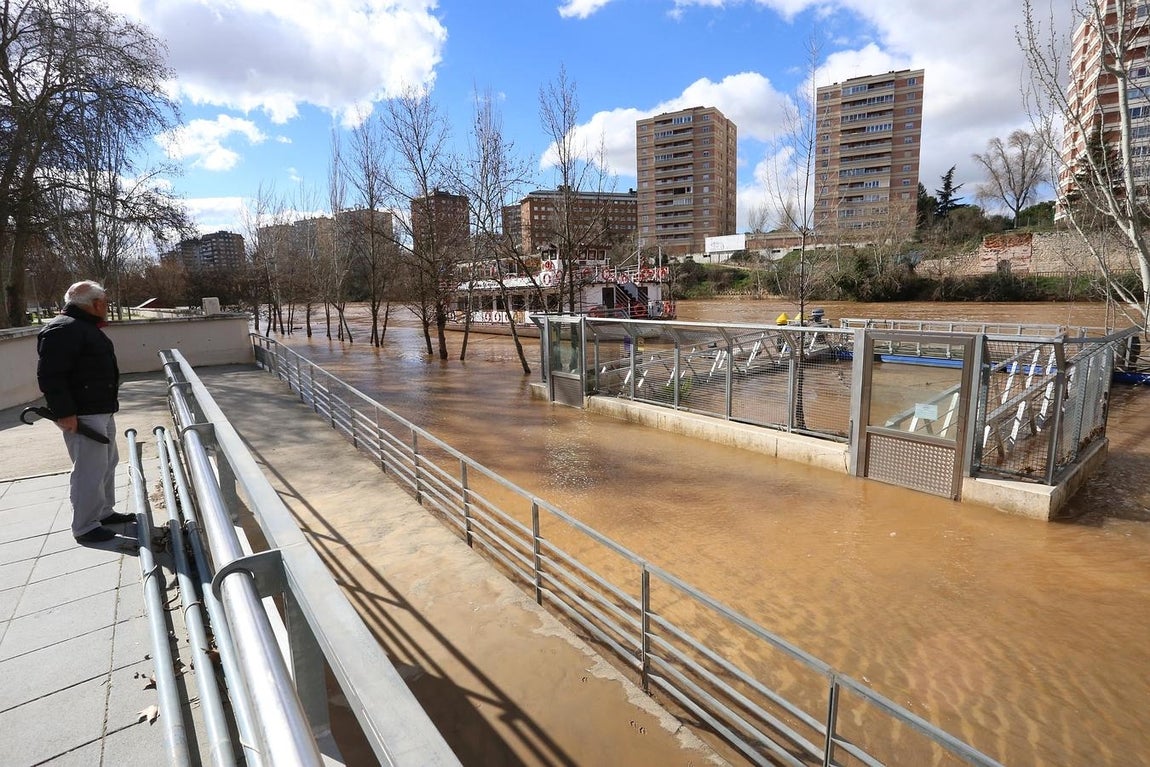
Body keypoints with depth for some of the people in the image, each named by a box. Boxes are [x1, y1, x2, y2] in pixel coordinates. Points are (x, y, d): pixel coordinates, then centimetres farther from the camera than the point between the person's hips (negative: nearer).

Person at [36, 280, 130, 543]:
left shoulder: (86, 327, 18)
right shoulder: (63, 329, -16)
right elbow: (50, 375, -22)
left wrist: (110, 405, 25)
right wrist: (64, 412, -24)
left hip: (102, 411, 11)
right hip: (82, 415, -11)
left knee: (108, 463, 19)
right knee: (90, 470, -6)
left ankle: (104, 512, 32)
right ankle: (85, 527, 4)